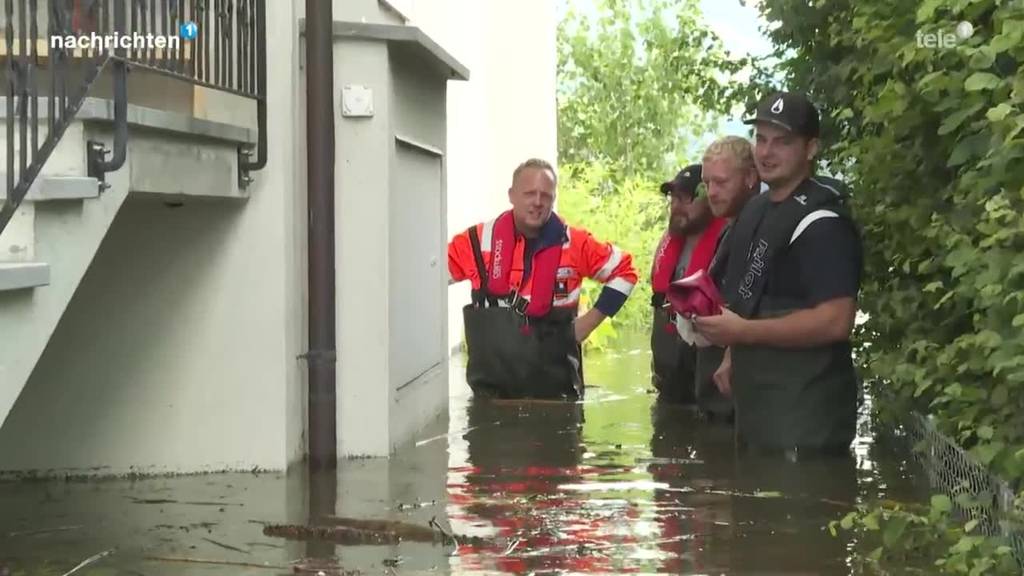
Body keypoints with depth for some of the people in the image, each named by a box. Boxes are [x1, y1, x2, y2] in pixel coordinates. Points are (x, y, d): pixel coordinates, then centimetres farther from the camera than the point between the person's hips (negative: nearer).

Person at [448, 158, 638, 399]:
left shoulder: (576, 244, -3)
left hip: (555, 382, 0)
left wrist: (591, 319, 1)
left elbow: (623, 271, 10)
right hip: (491, 383, 1)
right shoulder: (479, 241, -3)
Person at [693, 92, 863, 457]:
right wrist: (734, 357, 13)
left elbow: (835, 321, -25)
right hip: (756, 405, 10)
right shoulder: (755, 211, 14)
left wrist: (742, 332, -22)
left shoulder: (821, 223, -16)